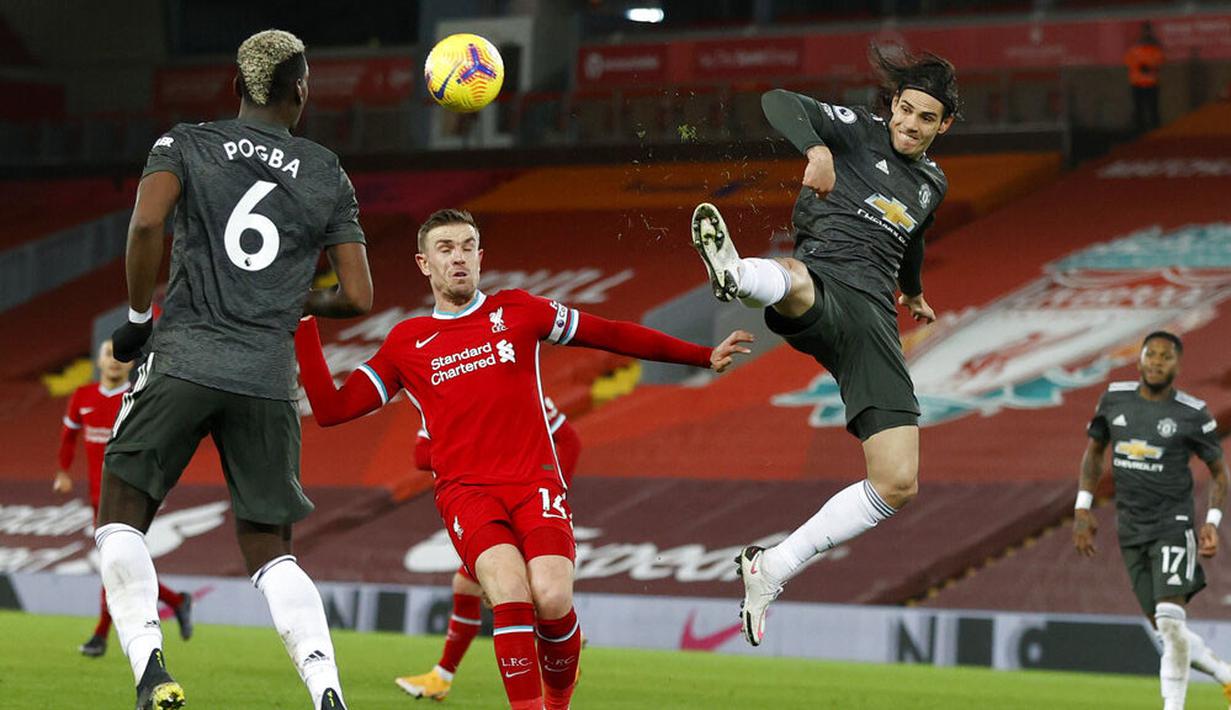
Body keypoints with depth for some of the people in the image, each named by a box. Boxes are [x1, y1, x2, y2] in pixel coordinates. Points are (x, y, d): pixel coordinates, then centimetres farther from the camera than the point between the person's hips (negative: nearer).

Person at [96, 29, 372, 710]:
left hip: (183, 359, -2)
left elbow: (146, 222, -14)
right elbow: (357, 297, 7)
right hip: (269, 380, 2)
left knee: (121, 518, 8)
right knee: (270, 549, 11)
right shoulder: (328, 177, 11)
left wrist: (137, 317, 0)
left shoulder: (185, 145, 6)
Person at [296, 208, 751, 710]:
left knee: (552, 600, -23)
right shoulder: (405, 343, 12)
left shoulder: (516, 311, 12)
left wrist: (702, 356, 18)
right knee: (511, 596, -28)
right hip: (466, 493, 0)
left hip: (536, 481, 0)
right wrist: (303, 327, 4)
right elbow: (331, 409, 11)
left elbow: (611, 335, 18)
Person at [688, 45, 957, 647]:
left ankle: (771, 570, 6)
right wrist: (816, 149, -29)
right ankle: (735, 273, -85)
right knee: (794, 279, -46)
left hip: (873, 321, 5)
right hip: (821, 293, -5)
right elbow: (779, 103, -9)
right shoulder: (859, 132, 5)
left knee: (898, 485, -6)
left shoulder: (932, 184, 23)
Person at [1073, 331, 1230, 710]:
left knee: (1170, 619, -18)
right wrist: (1083, 509, 8)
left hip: (1174, 525, -4)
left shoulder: (1193, 415, -7)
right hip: (1131, 530, 5)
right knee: (1163, 628, 6)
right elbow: (1094, 452, 16)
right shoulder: (1114, 398, 3)